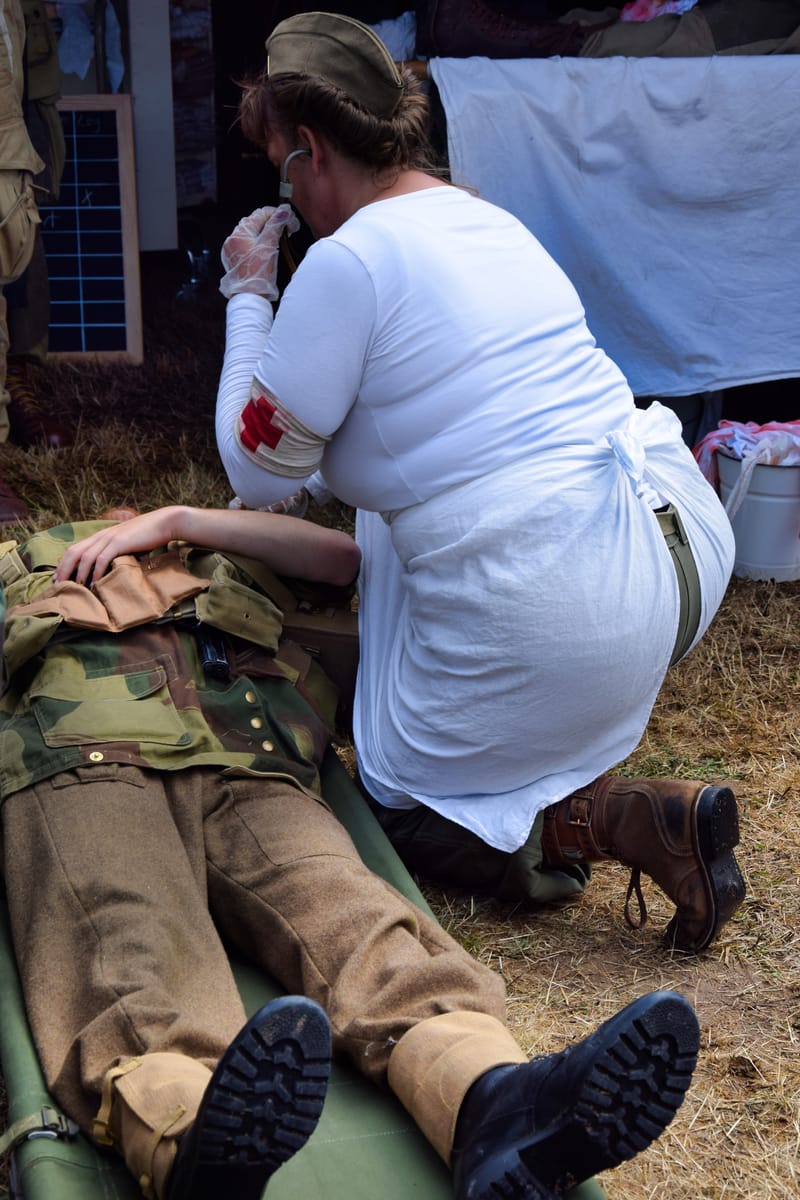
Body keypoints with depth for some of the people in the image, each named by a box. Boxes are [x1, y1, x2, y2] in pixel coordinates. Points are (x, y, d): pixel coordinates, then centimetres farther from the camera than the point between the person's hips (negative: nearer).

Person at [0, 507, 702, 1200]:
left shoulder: (224, 561, 41)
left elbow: (342, 555, 23)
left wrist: (176, 521, 21)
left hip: (249, 775, 2)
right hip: (84, 759, -1)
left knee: (346, 915, -30)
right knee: (131, 948, -34)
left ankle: (497, 1111, -58)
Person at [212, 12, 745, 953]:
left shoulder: (347, 259, -12)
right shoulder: (488, 220, 15)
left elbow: (261, 468, -1)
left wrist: (247, 298, 9)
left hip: (563, 611, -8)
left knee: (402, 809, 18)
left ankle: (612, 818, -6)